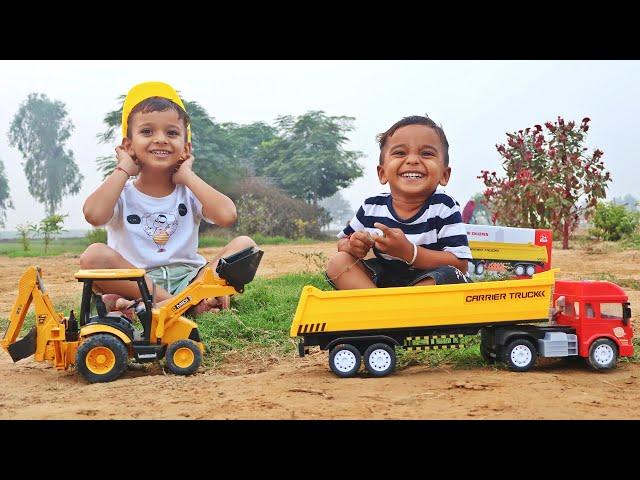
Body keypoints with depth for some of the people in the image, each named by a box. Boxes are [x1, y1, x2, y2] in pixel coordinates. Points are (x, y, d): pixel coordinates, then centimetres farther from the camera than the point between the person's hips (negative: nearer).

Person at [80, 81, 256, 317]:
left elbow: (226, 215, -13)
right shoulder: (123, 193, 6)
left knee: (244, 244, -17)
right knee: (93, 255, -28)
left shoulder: (189, 191, 9)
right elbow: (94, 215, -20)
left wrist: (187, 176, -3)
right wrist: (123, 170, -5)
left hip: (187, 277, 2)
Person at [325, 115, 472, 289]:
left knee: (448, 276, -34)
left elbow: (459, 265, -21)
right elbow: (343, 241, 12)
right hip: (382, 280, 4)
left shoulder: (444, 208, -14)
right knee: (337, 262, -13)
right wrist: (351, 246, -15)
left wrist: (408, 251, -32)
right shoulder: (372, 207, -3)